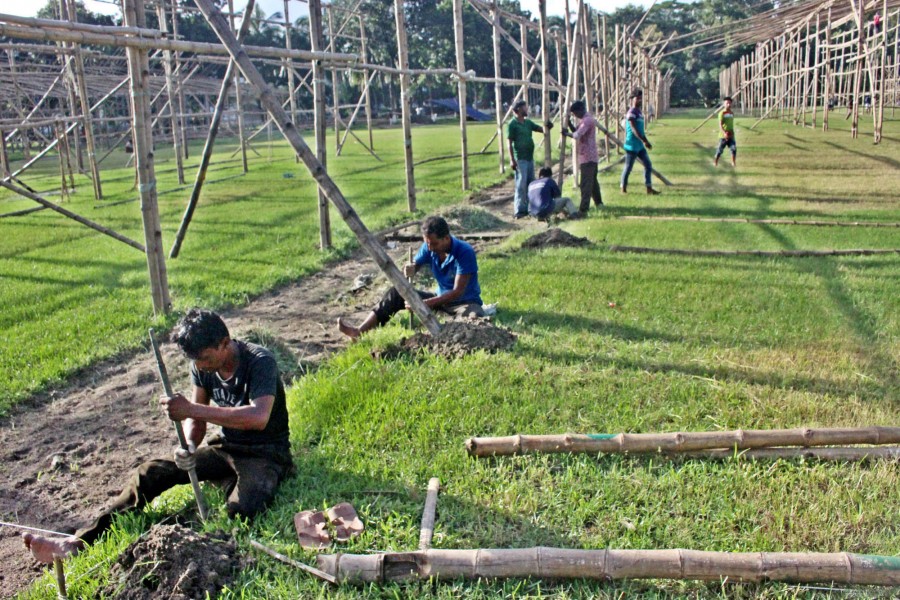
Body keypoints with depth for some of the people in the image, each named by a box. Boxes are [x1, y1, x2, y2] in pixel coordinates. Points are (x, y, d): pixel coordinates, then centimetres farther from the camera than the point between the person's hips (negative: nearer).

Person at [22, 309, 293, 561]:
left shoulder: (260, 361, -23)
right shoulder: (201, 367, -2)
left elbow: (259, 417, -39)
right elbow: (196, 419, 6)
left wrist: (191, 409, -39)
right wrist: (190, 447, -19)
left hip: (266, 453, -6)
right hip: (226, 447, 6)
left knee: (240, 510, -37)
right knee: (150, 472, -9)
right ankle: (80, 541, -9)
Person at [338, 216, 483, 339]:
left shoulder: (465, 252, -25)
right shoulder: (429, 247, -7)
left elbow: (458, 291, -28)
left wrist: (426, 303, -37)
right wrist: (409, 270, -28)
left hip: (465, 302, -5)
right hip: (441, 299, 5)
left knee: (475, 318, -41)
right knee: (397, 293, -8)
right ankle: (360, 332, -17)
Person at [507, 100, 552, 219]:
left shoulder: (528, 122, 12)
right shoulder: (512, 124, -9)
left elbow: (541, 129, 13)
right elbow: (509, 143, -11)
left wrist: (548, 126, -11)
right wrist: (512, 160, -17)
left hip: (530, 158, 8)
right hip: (520, 159, -8)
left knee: (531, 184, 12)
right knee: (521, 185, -7)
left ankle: (529, 208, 20)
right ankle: (519, 210, -3)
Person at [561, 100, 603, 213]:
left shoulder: (587, 120, -17)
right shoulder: (585, 119, 15)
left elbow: (577, 135, -26)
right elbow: (577, 133, 16)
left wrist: (566, 133, -10)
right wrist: (569, 123, 4)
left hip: (587, 157, -11)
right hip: (591, 156, 11)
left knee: (585, 183, -12)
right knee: (592, 180, 22)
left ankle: (584, 209, -14)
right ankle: (598, 202, 34)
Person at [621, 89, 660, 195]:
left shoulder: (639, 112, 14)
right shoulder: (631, 113, -16)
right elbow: (634, 129, -25)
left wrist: (645, 141, 19)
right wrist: (644, 141, -29)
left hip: (640, 145, 9)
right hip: (632, 146, -9)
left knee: (648, 165, 8)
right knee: (628, 167, 0)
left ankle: (649, 188, 11)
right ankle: (623, 189, 11)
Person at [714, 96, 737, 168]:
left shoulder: (732, 113, 10)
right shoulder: (722, 113, -9)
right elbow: (720, 124, -17)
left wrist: (732, 133, 19)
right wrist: (724, 133, -28)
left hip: (731, 135, 5)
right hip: (723, 135, -5)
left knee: (734, 148, -6)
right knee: (720, 150, 2)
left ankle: (733, 163, 1)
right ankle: (715, 162, 18)